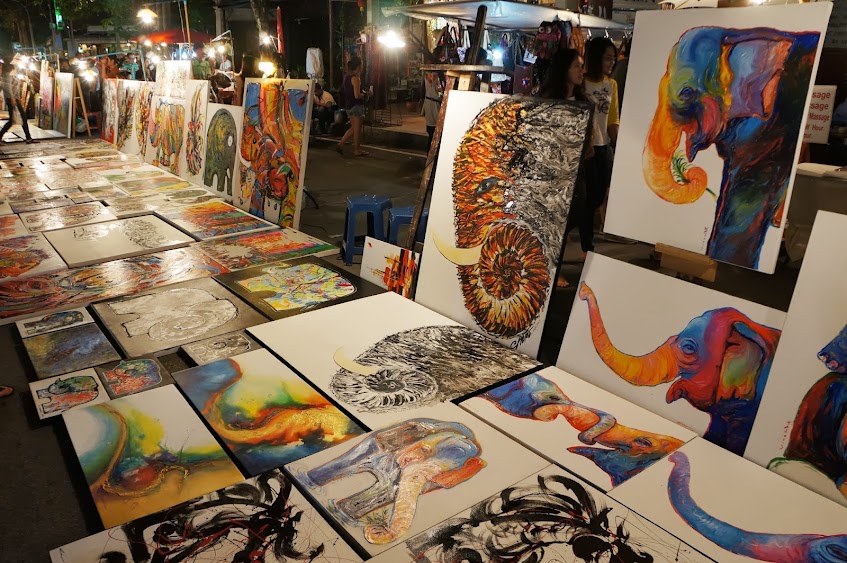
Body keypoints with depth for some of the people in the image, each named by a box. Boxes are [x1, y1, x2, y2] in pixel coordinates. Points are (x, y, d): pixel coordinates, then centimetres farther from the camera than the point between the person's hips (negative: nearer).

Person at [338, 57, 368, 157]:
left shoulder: (347, 76, 10)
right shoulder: (356, 78, -17)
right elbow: (357, 95, -23)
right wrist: (365, 95, -5)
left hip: (348, 105, 9)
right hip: (356, 106, -9)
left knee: (353, 128, 19)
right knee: (357, 129, 2)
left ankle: (340, 144, 13)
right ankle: (357, 150, 10)